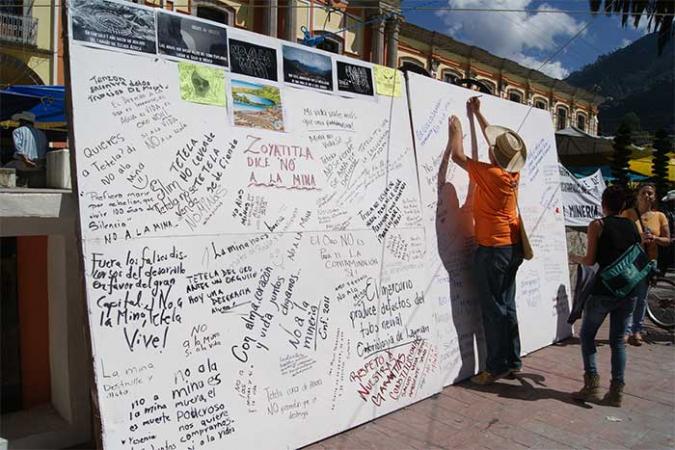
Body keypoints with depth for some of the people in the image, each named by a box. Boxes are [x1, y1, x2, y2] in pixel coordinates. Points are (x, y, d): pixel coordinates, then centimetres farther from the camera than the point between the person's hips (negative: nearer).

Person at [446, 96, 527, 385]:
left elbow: (458, 156, -7)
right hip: (512, 247, 8)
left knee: (493, 309, -2)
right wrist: (476, 114, 29)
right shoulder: (513, 172, 4)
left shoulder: (490, 174, -17)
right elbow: (495, 137, 19)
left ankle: (497, 366, 5)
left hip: (493, 250, -8)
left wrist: (456, 130, 10)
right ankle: (512, 361, 23)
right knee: (506, 306, 14)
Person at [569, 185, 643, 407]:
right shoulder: (633, 225, 10)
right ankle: (617, 390, 12)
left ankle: (592, 384, 2)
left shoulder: (598, 225, -5)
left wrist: (575, 258, 12)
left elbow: (591, 260, -7)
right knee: (618, 339, 13)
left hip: (605, 289, -5)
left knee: (587, 334, 10)